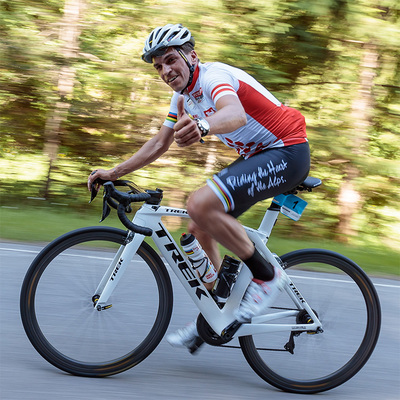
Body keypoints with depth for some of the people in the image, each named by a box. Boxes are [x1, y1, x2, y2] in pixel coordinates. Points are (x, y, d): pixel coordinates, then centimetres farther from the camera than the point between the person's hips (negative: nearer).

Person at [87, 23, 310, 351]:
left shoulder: (213, 76, -20)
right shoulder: (184, 95, 9)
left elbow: (236, 114, -44)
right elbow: (159, 144, 19)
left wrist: (201, 126, -65)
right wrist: (114, 173, 12)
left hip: (286, 153, -10)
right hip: (256, 157, 10)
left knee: (201, 205, -26)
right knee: (200, 229, 7)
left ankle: (266, 276, -12)